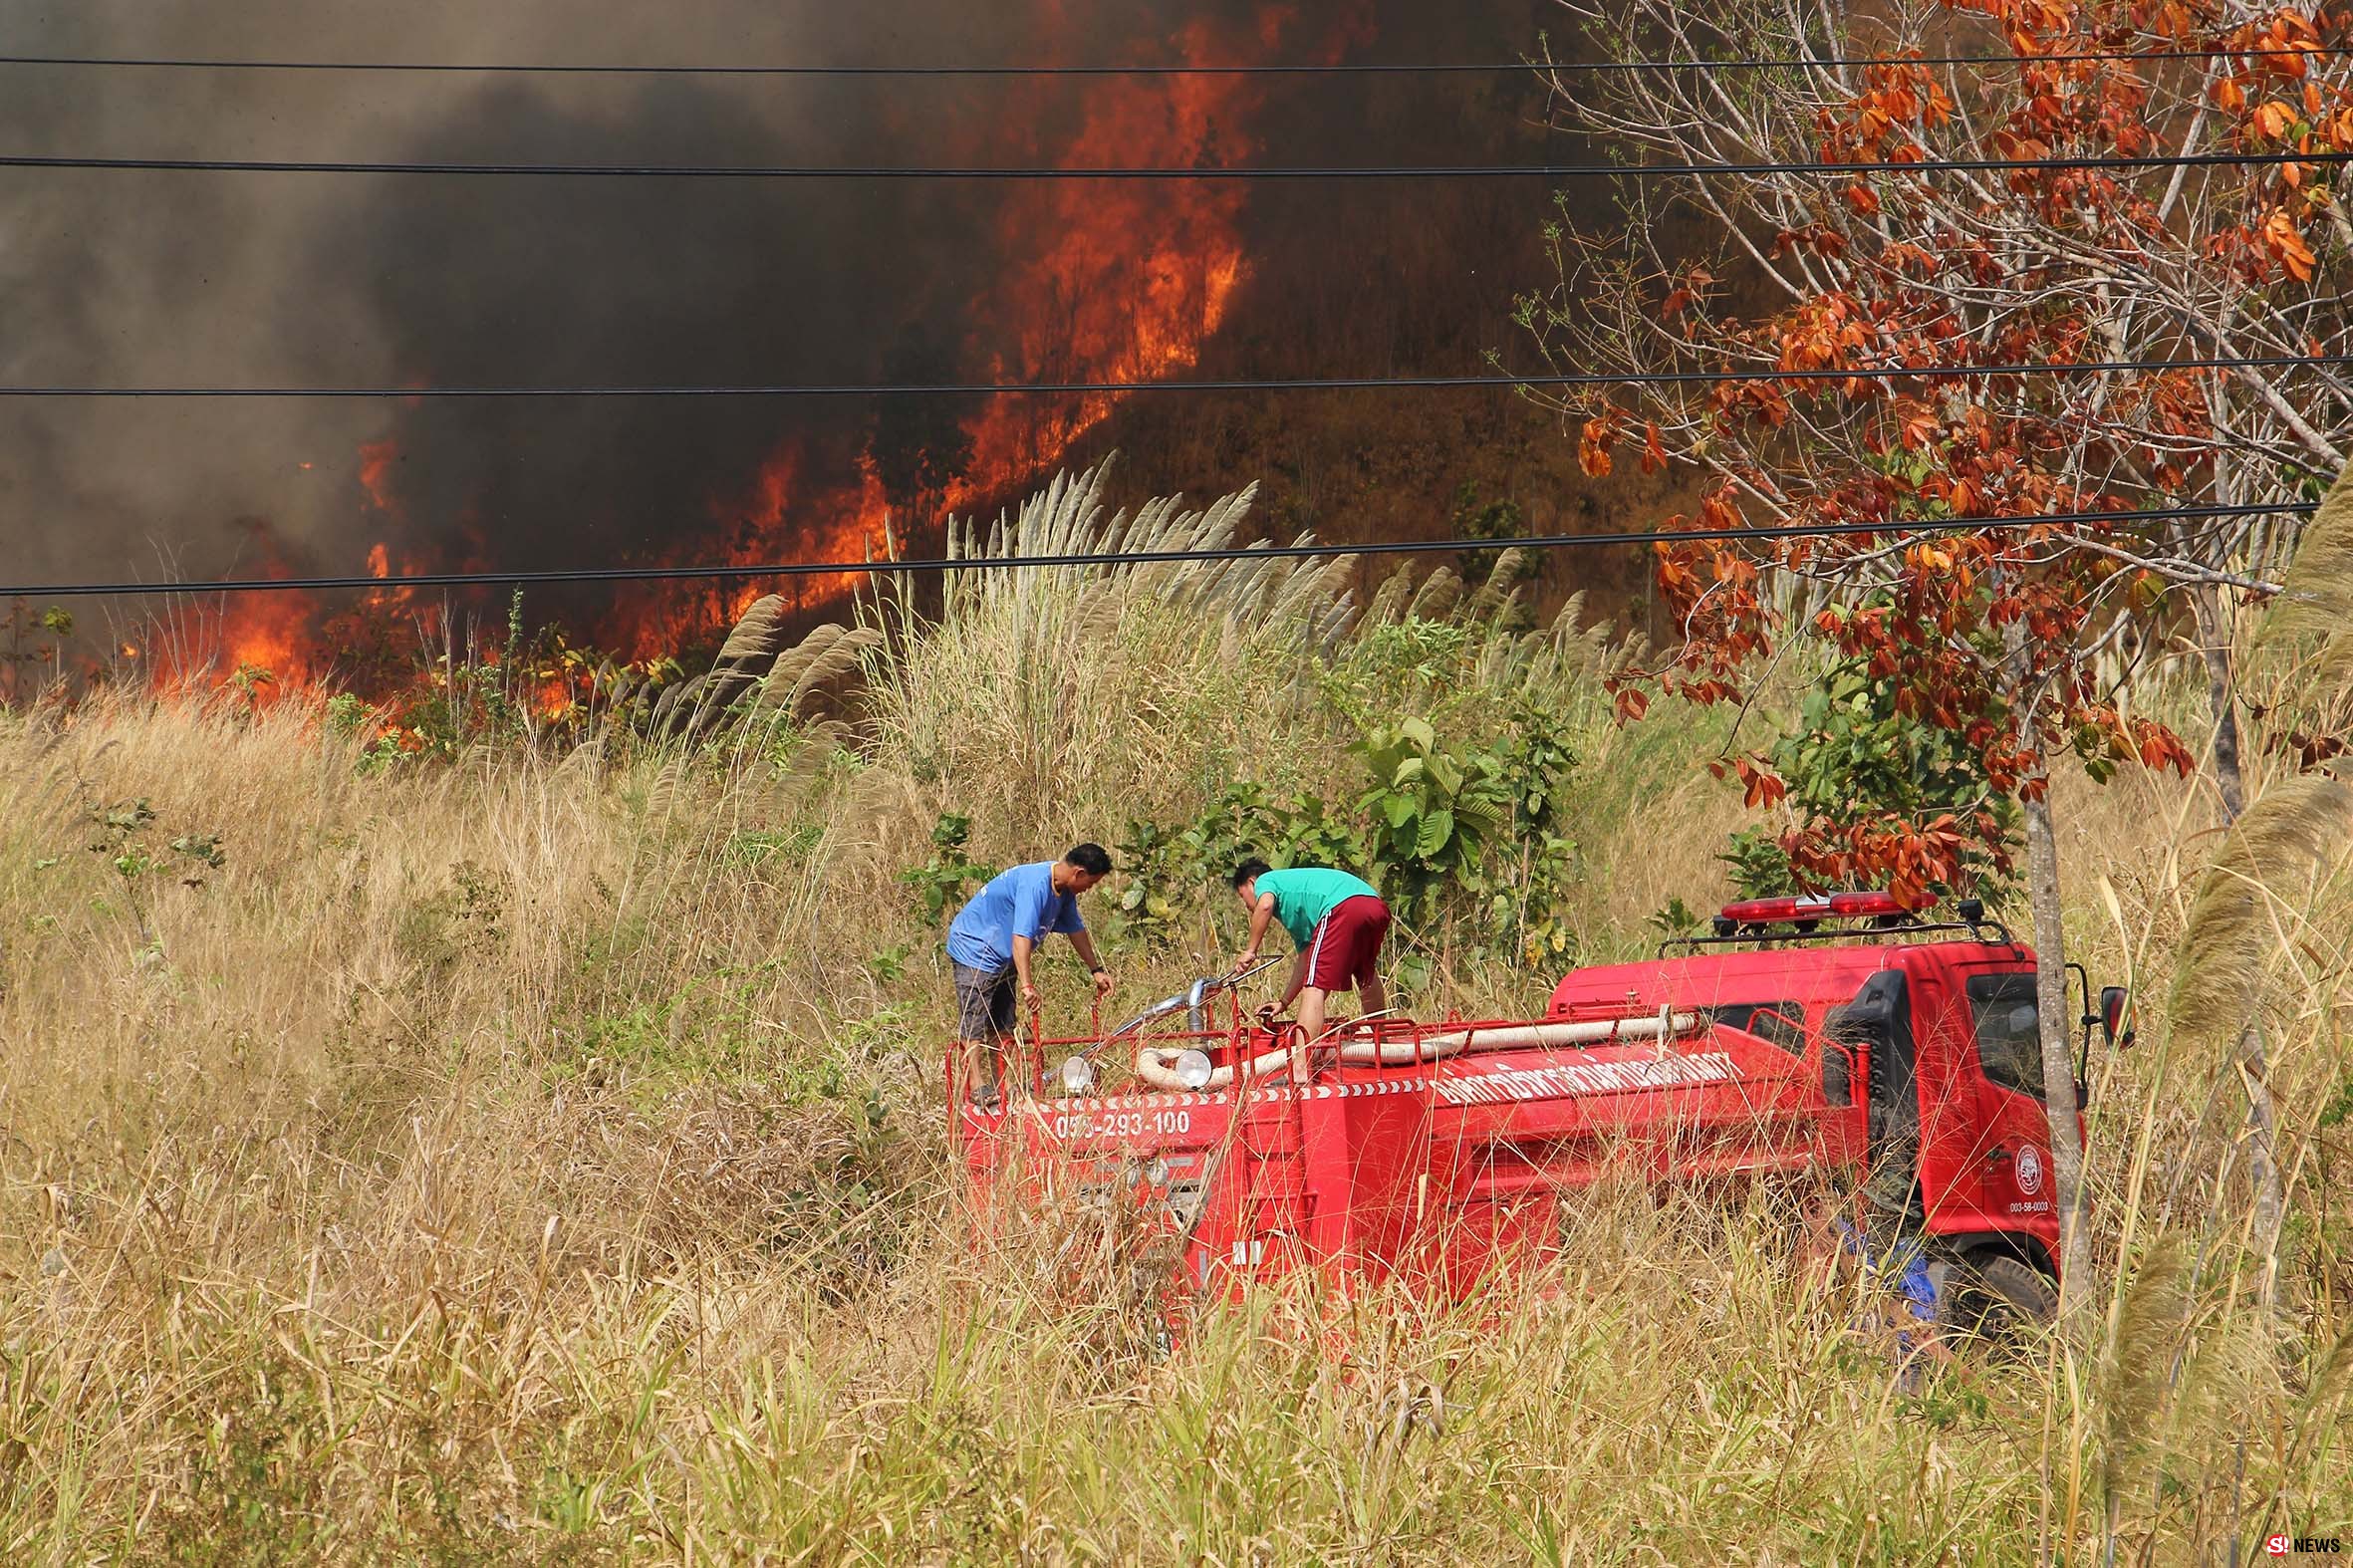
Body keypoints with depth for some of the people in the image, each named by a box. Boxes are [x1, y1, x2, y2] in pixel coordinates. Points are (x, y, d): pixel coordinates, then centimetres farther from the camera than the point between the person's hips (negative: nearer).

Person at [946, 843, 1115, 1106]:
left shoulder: (1064, 890, 0)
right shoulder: (1034, 885, -31)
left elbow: (1075, 929, 16)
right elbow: (1021, 936, -38)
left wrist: (1096, 969, 21)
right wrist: (1027, 985, -44)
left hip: (1004, 958, 10)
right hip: (975, 948, -10)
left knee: (1002, 1025, 10)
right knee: (973, 1023, -15)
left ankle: (999, 1085, 14)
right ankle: (976, 1087, -23)